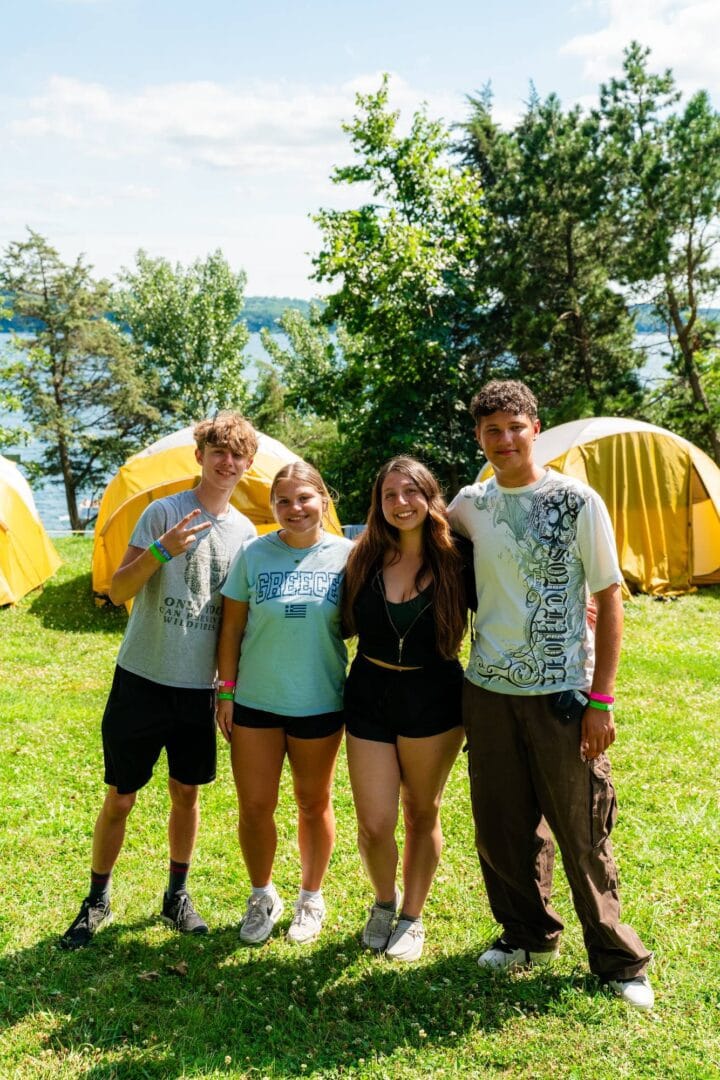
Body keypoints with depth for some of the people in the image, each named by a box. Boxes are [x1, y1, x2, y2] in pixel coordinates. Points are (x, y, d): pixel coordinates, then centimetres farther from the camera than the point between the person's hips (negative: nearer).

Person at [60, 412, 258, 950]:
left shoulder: (245, 531, 4)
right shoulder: (164, 512, -9)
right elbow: (118, 590, -12)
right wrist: (161, 550, -28)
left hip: (199, 688, 3)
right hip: (142, 680, -3)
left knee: (187, 793, 13)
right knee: (120, 798, 6)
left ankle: (177, 895, 31)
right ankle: (98, 900, 24)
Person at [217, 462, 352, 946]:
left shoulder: (346, 555, -6)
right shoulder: (253, 554, -4)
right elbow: (232, 628, 2)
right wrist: (227, 689, 0)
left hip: (319, 703, -1)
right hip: (255, 701, 1)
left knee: (314, 804, 14)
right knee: (255, 806, 7)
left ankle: (311, 898, 34)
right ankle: (262, 897, 31)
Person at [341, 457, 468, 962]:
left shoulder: (453, 561, -7)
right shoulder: (364, 559, -2)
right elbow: (346, 625, 8)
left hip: (432, 701, -1)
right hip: (369, 698, 2)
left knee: (422, 815, 13)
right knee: (374, 825, 1)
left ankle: (412, 917, 33)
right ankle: (385, 902, 32)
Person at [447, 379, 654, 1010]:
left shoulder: (577, 501, -7)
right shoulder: (469, 505, 5)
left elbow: (609, 600, -6)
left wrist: (601, 699, -10)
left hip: (562, 693, -4)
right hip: (488, 690, 4)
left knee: (582, 832, 3)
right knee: (501, 827, 12)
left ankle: (618, 961, 21)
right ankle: (529, 936, 34)